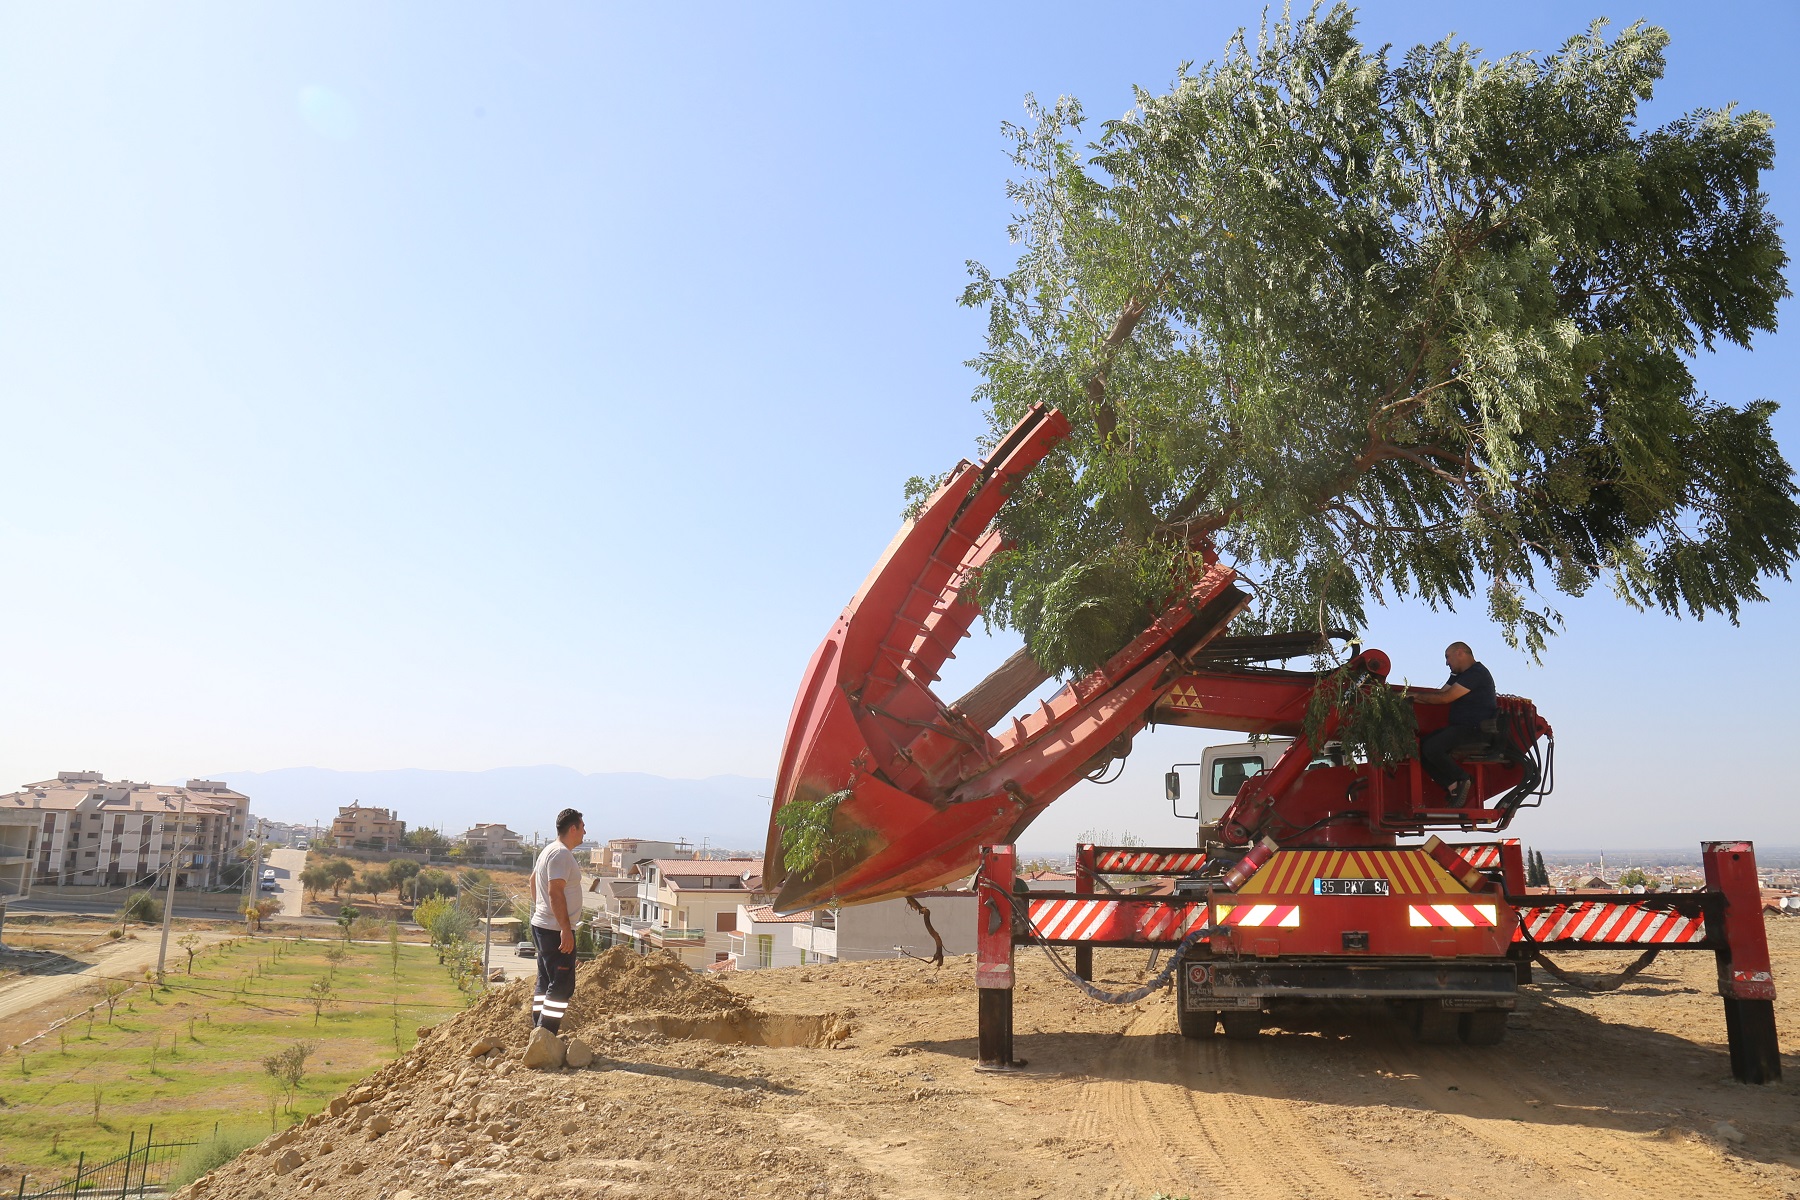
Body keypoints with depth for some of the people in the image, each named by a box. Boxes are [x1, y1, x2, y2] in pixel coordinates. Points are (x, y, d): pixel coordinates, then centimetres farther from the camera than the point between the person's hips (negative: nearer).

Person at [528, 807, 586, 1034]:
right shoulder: (561, 854, -17)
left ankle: (539, 1032, 21)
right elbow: (555, 892, -24)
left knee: (545, 982, 15)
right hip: (556, 930, -11)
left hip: (541, 925, 11)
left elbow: (533, 880, 28)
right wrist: (565, 929, -26)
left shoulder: (549, 851, 16)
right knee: (562, 986, -9)